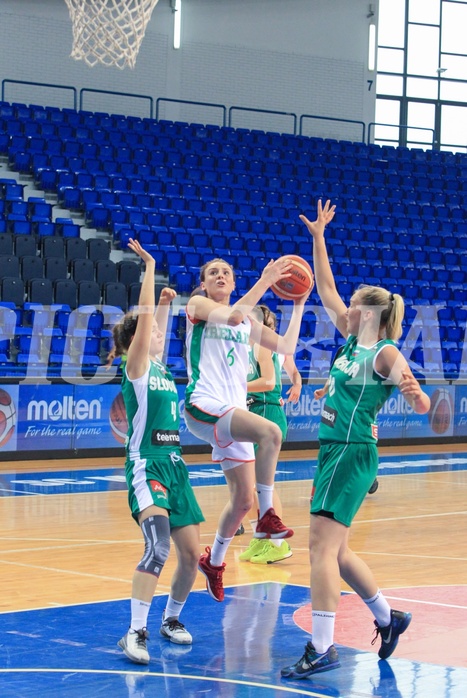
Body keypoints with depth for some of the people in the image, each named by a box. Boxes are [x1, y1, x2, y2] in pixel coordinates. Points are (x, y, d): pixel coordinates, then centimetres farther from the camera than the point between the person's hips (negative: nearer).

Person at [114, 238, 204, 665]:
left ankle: (171, 619, 27)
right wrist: (150, 268, -13)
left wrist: (166, 303, 28)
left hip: (174, 464, 8)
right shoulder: (136, 366, -5)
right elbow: (143, 318, -16)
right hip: (146, 466, -8)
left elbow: (156, 328, 36)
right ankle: (136, 632, -29)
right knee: (158, 545, -27)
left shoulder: (159, 366, 15)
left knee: (190, 554, 6)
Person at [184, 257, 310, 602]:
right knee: (270, 432, -32)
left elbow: (286, 346, 15)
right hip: (204, 406, -7)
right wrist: (265, 281, -20)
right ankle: (267, 516, -23)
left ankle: (214, 561, 28)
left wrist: (299, 305, 10)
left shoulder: (248, 322, 20)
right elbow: (231, 316, -19)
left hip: (233, 412, 7)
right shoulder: (197, 305, 2)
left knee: (243, 499, 7)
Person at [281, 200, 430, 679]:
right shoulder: (352, 340, 12)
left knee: (322, 545, -15)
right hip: (333, 449, 9)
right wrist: (318, 238, 19)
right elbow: (325, 290, 20)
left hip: (353, 453, -9)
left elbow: (422, 405, -19)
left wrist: (413, 393, -41)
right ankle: (388, 618, 29)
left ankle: (321, 648, -17)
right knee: (336, 552, 15)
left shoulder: (385, 353, -10)